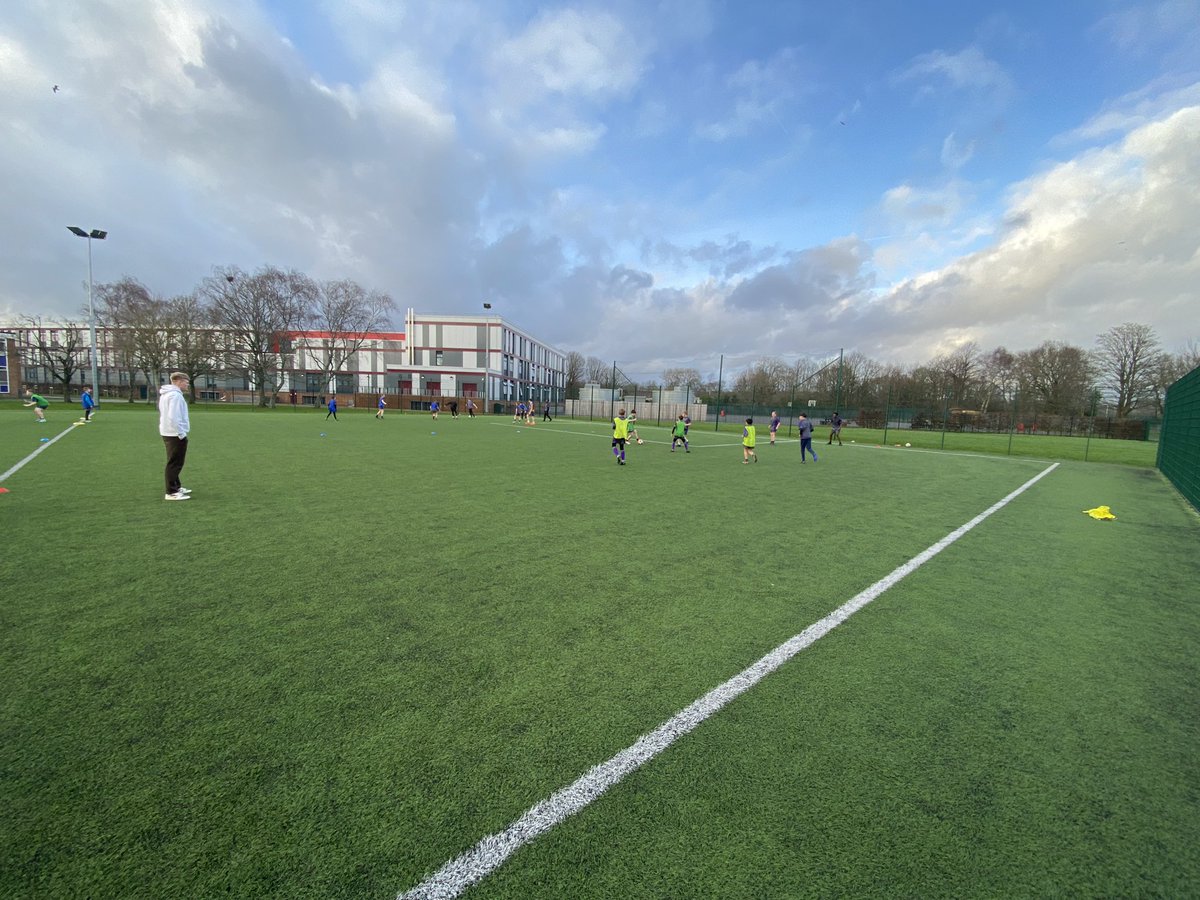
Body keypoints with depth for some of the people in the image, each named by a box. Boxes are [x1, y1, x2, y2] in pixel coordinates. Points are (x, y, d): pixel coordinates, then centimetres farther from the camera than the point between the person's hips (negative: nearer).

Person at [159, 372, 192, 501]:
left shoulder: (166, 394, 14)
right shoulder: (175, 395, -17)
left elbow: (169, 415, 19)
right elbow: (173, 417, -25)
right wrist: (181, 433, -20)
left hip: (168, 433, 10)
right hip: (176, 434, -10)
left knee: (173, 463, 18)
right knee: (175, 464, -5)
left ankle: (176, 487, 28)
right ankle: (171, 492, -2)